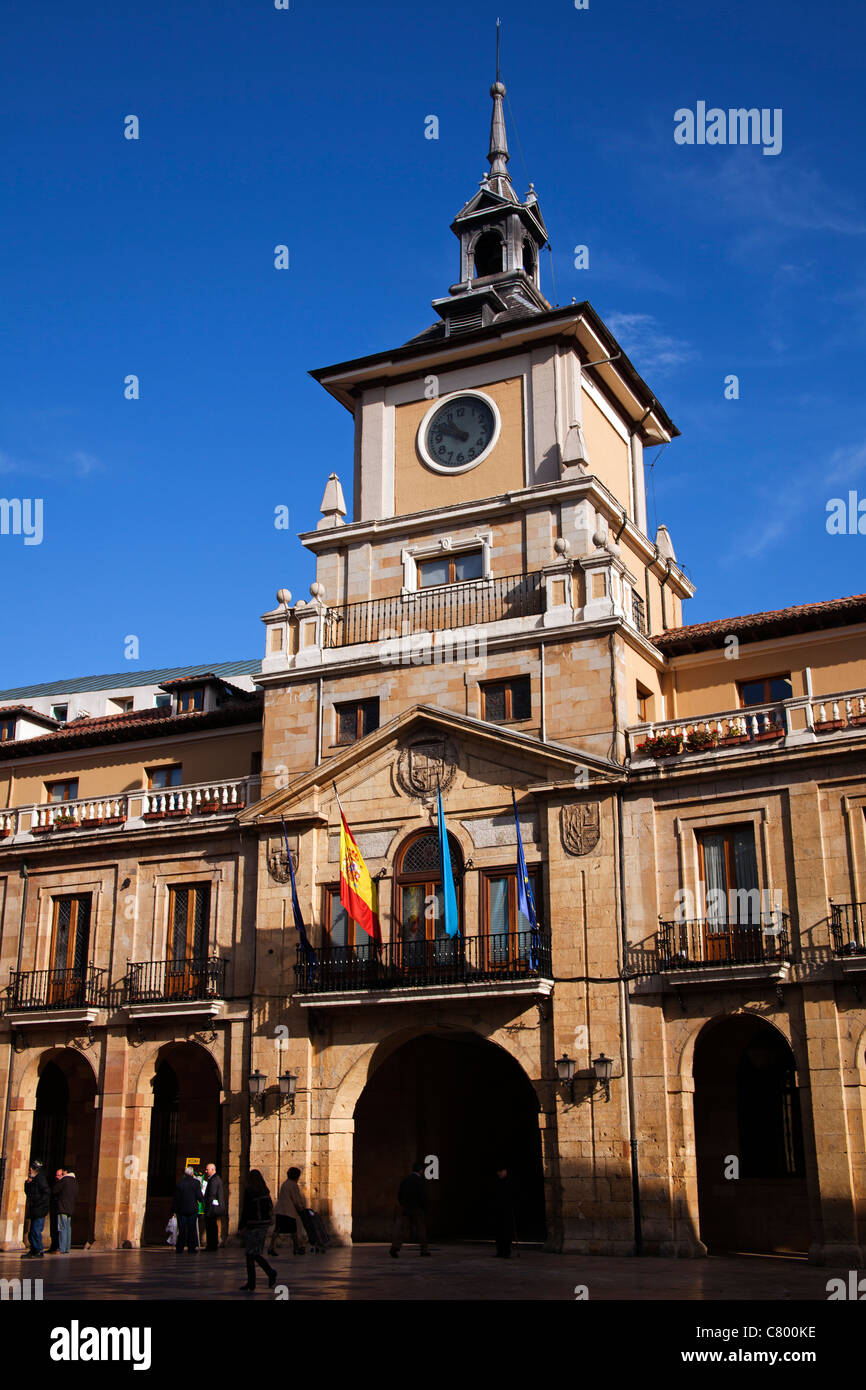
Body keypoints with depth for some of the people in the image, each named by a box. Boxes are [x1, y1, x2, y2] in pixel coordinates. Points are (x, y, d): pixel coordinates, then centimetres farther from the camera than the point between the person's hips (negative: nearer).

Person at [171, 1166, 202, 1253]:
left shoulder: (180, 1183, -2)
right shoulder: (196, 1182, -6)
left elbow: (175, 1198, 0)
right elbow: (199, 1197, -7)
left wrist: (174, 1210, 5)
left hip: (181, 1210, 1)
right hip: (193, 1210, -1)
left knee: (181, 1230, 7)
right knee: (192, 1230, 6)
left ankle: (179, 1249, 7)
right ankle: (192, 1248, 5)